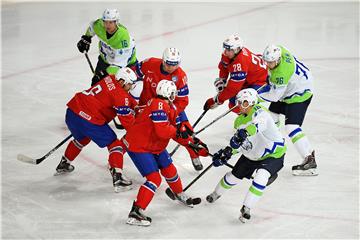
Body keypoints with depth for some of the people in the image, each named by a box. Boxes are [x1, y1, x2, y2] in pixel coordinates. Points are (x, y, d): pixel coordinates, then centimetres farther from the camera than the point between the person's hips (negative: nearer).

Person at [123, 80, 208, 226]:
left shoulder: (170, 108, 7)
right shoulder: (159, 105, -25)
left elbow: (175, 132, 15)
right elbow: (163, 131, -31)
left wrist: (191, 141, 7)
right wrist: (178, 132, -14)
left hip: (155, 146, 10)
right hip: (138, 147, -10)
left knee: (170, 170, 20)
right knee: (154, 178, -16)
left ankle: (179, 194, 46)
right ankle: (135, 213, -16)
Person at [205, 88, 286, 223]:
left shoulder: (260, 113, -27)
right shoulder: (240, 120, 0)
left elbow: (257, 126, -53)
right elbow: (237, 142, 13)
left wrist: (244, 132, -71)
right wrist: (226, 153, -2)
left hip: (274, 154, -8)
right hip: (252, 155, 8)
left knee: (261, 177, -32)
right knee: (234, 176, 15)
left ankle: (246, 208, -20)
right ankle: (216, 194, 46)